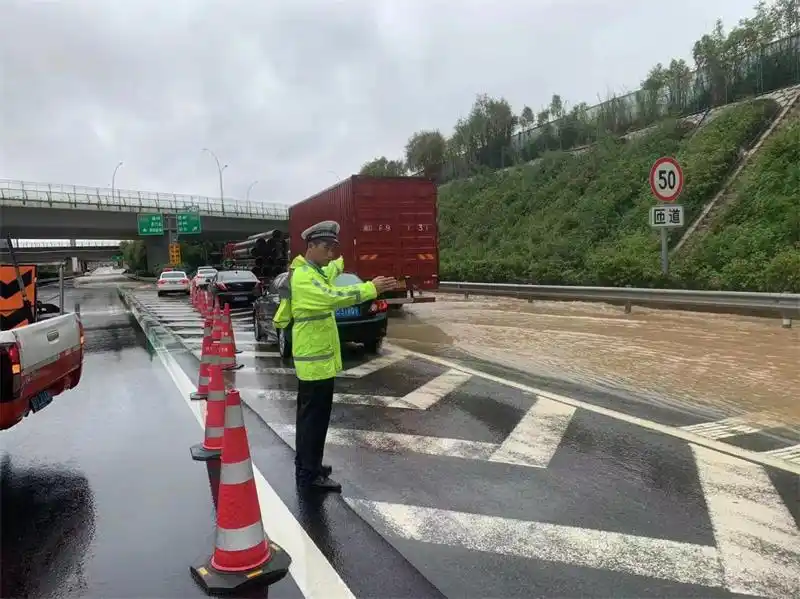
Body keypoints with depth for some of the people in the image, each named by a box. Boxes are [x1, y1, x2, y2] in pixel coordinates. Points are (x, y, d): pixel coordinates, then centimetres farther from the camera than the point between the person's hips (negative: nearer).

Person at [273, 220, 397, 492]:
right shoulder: (304, 277, -21)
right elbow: (332, 297, -37)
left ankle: (307, 465, 31)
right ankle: (309, 474, 7)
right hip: (315, 359, -11)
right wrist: (371, 288, -42)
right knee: (314, 417, -3)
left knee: (311, 415, 18)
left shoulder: (313, 271, 12)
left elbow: (330, 272, 37)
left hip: (315, 357, 11)